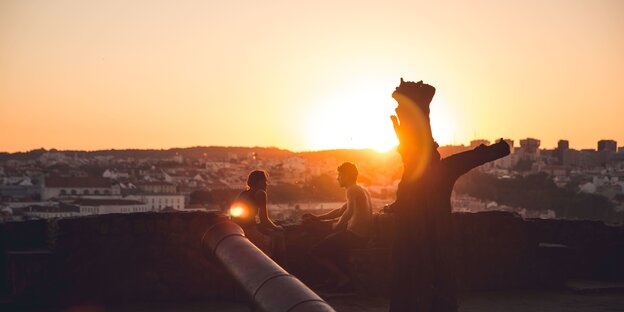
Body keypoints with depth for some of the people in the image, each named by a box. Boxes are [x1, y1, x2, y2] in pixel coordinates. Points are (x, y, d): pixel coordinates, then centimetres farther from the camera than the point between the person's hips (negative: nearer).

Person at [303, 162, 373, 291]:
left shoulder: (353, 191, -10)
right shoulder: (362, 190, 21)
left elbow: (350, 211, -25)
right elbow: (340, 211, 26)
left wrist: (337, 225, -9)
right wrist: (318, 218, 25)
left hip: (354, 235, -10)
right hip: (363, 235, 10)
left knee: (316, 251, -5)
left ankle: (343, 279, -5)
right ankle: (337, 276, 24)